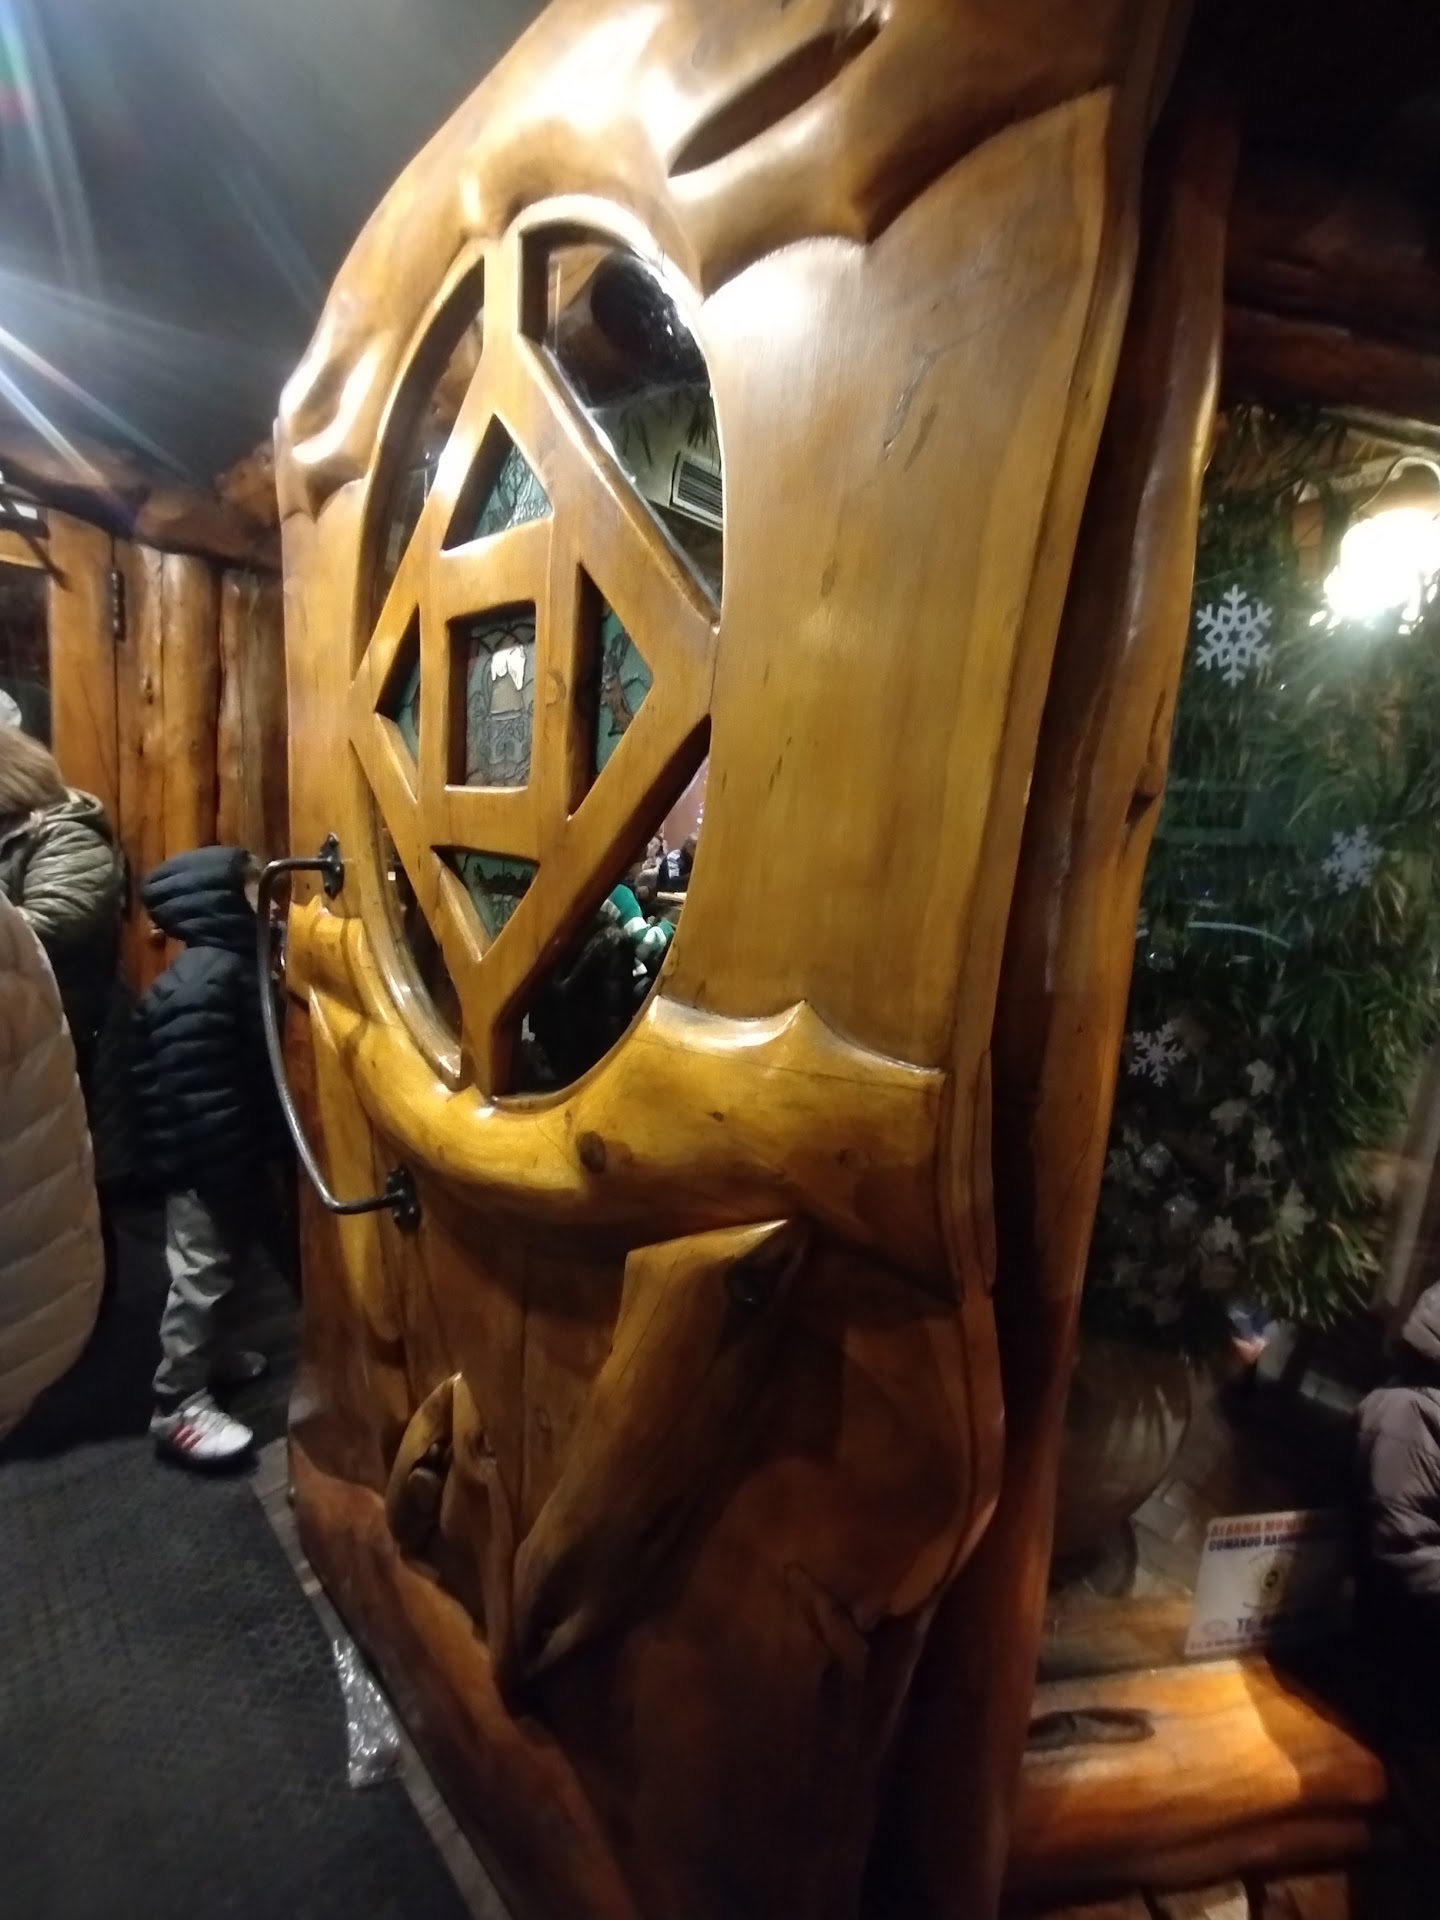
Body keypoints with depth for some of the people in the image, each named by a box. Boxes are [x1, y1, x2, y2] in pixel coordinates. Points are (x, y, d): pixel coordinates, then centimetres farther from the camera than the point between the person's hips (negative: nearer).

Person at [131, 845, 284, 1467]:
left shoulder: (235, 963, 6)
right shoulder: (202, 985, -26)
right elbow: (199, 1098, -27)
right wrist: (235, 1180, -21)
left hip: (236, 1154, 10)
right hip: (207, 1164, -10)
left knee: (220, 1270, 24)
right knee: (200, 1276, 4)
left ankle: (205, 1354, 43)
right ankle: (178, 1405, 19)